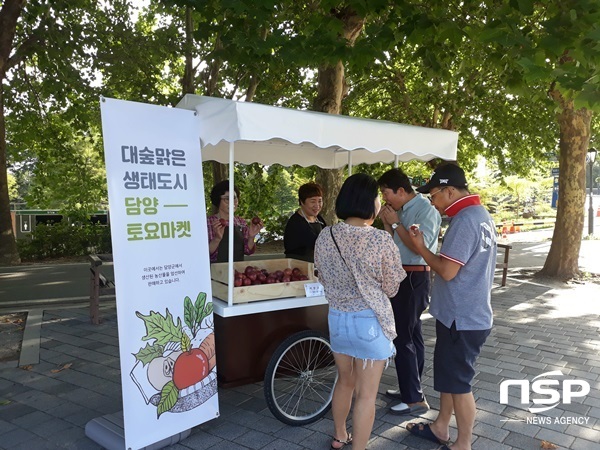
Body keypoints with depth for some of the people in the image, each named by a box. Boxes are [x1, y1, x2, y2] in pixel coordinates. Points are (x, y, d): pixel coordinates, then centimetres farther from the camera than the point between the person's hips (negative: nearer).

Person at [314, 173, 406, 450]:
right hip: (371, 322, -5)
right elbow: (391, 288, -8)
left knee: (345, 381, 26)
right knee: (366, 395, 9)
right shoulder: (382, 240, -19)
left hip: (337, 318, 6)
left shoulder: (325, 237, -5)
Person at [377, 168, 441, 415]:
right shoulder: (402, 210, 10)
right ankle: (411, 388, 30)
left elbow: (419, 247, -23)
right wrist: (387, 223, -1)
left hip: (415, 278, -9)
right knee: (412, 334, 17)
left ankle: (414, 399, 5)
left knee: (403, 337, -6)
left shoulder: (426, 210, -15)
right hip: (402, 276, 9)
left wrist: (396, 222, -17)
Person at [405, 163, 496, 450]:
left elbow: (447, 271, -24)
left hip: (462, 318, -10)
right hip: (463, 313, 10)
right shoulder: (481, 215, 10)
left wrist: (420, 248, -11)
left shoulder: (464, 220, -22)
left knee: (458, 381, 5)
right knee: (447, 374, 21)